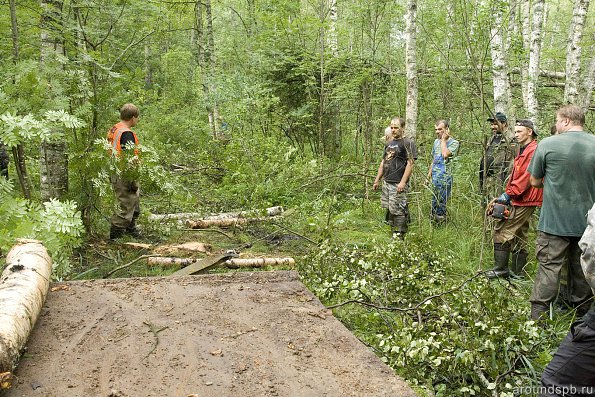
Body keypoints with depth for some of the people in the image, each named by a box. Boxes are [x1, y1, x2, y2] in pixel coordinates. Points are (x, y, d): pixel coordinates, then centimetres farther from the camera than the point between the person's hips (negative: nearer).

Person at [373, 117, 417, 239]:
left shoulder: (408, 143, -8)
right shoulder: (389, 143, 17)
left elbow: (410, 163, -15)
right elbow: (383, 162, 22)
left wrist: (403, 182, -21)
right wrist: (377, 179, 18)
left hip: (398, 184, -8)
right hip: (386, 182, 8)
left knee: (397, 210, -6)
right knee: (389, 208, 12)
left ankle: (399, 234, 3)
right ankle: (392, 230, 24)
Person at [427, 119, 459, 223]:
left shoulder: (454, 142, -7)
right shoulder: (436, 141, 15)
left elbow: (445, 154, -26)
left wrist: (443, 139, -13)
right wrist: (428, 175, 19)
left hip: (445, 178, -7)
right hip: (434, 178, 7)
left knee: (441, 204, -3)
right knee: (434, 203, 12)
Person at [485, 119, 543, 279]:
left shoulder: (534, 151, -14)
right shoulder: (523, 151, 21)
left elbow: (527, 177, -21)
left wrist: (508, 194, -17)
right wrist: (507, 195, 11)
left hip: (524, 201, -11)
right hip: (519, 200, 11)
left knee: (502, 231, -10)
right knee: (519, 237, 14)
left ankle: (500, 269, -3)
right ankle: (517, 272, 22)